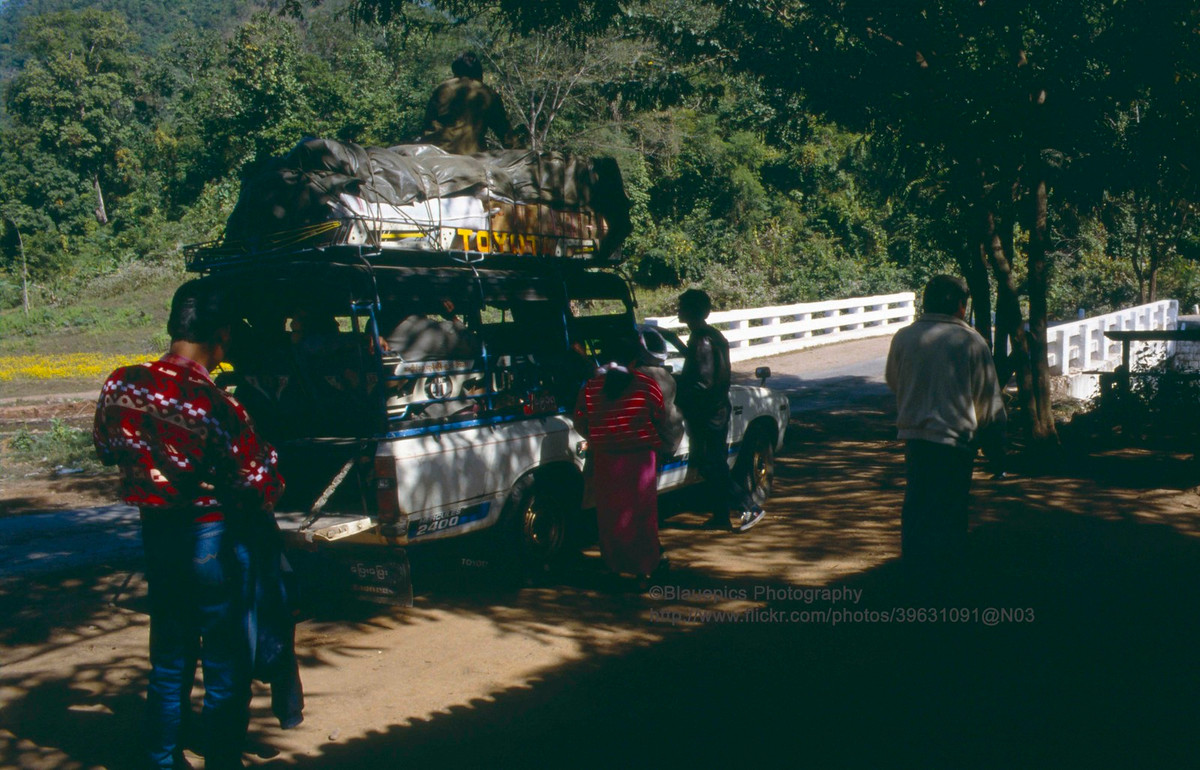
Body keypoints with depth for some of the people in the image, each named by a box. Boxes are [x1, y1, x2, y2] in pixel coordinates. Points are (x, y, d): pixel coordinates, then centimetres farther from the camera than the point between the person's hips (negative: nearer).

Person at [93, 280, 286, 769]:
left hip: (156, 532, 7)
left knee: (168, 663, 22)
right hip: (212, 540, -6)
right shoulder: (215, 406, -25)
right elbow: (261, 490, -18)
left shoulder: (120, 385, -6)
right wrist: (266, 455, 1)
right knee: (226, 671, 9)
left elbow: (106, 450, 12)